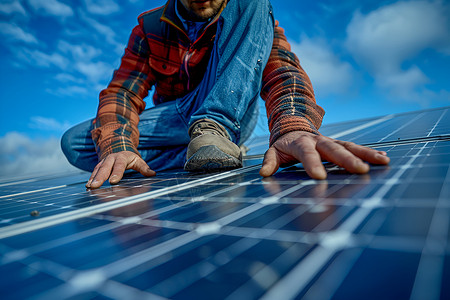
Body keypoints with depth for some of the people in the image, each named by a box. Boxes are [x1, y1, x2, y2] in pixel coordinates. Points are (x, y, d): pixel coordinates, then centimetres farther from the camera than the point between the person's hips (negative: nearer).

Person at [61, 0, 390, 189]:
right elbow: (123, 90, -8)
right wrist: (118, 147, -30)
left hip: (231, 111, -2)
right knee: (75, 142, -20)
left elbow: (282, 72, -20)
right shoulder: (151, 28, 2)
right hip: (173, 120, 3)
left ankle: (213, 129, -30)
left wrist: (294, 128, -43)